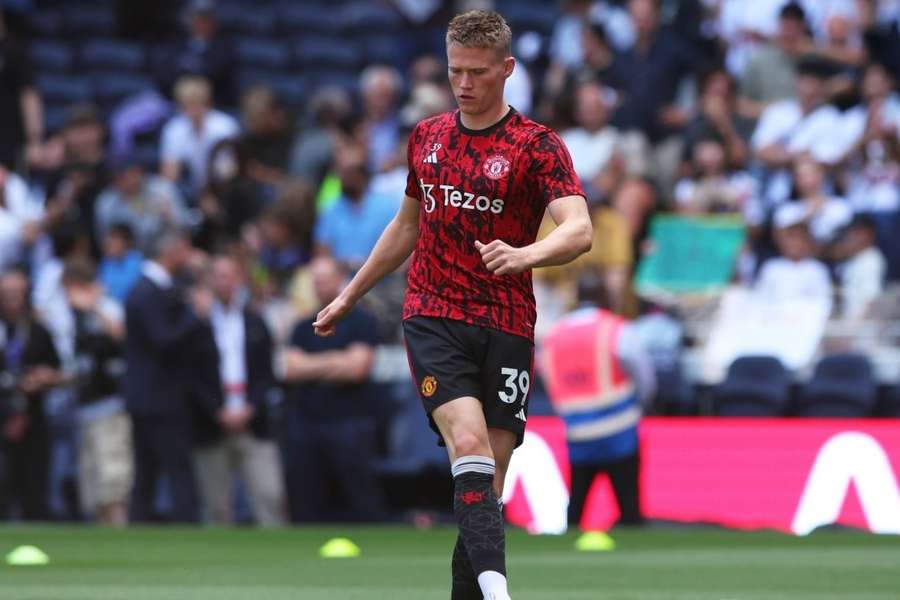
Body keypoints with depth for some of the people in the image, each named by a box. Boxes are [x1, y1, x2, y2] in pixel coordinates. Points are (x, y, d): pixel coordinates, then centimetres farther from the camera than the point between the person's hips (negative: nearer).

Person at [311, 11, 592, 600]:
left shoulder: (537, 146, -2)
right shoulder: (427, 136, 12)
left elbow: (579, 230, -17)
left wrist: (523, 255, -37)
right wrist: (349, 297, 32)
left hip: (506, 327, -1)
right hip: (433, 317, 1)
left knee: (490, 477, -1)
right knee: (469, 444, -21)